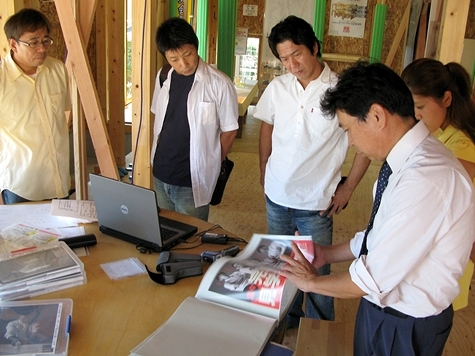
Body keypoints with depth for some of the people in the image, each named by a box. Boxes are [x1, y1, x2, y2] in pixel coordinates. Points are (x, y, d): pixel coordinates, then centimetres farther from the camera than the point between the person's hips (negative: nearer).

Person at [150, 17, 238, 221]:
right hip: (160, 176, 5)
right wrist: (160, 155, 7)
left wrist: (209, 166, 1)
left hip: (193, 182, -5)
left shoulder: (219, 84, -14)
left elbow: (229, 130, -7)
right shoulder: (163, 78, 3)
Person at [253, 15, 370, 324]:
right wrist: (264, 172, 12)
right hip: (276, 196, 5)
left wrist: (348, 187, -6)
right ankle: (287, 319, 44)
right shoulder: (277, 88, -2)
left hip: (315, 203, -4)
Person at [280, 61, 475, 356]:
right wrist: (328, 254, 7)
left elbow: (375, 277, -28)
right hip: (382, 308, 7)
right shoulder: (409, 160, -2)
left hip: (406, 327, -7)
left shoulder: (428, 179, -32)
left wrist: (312, 281, -12)